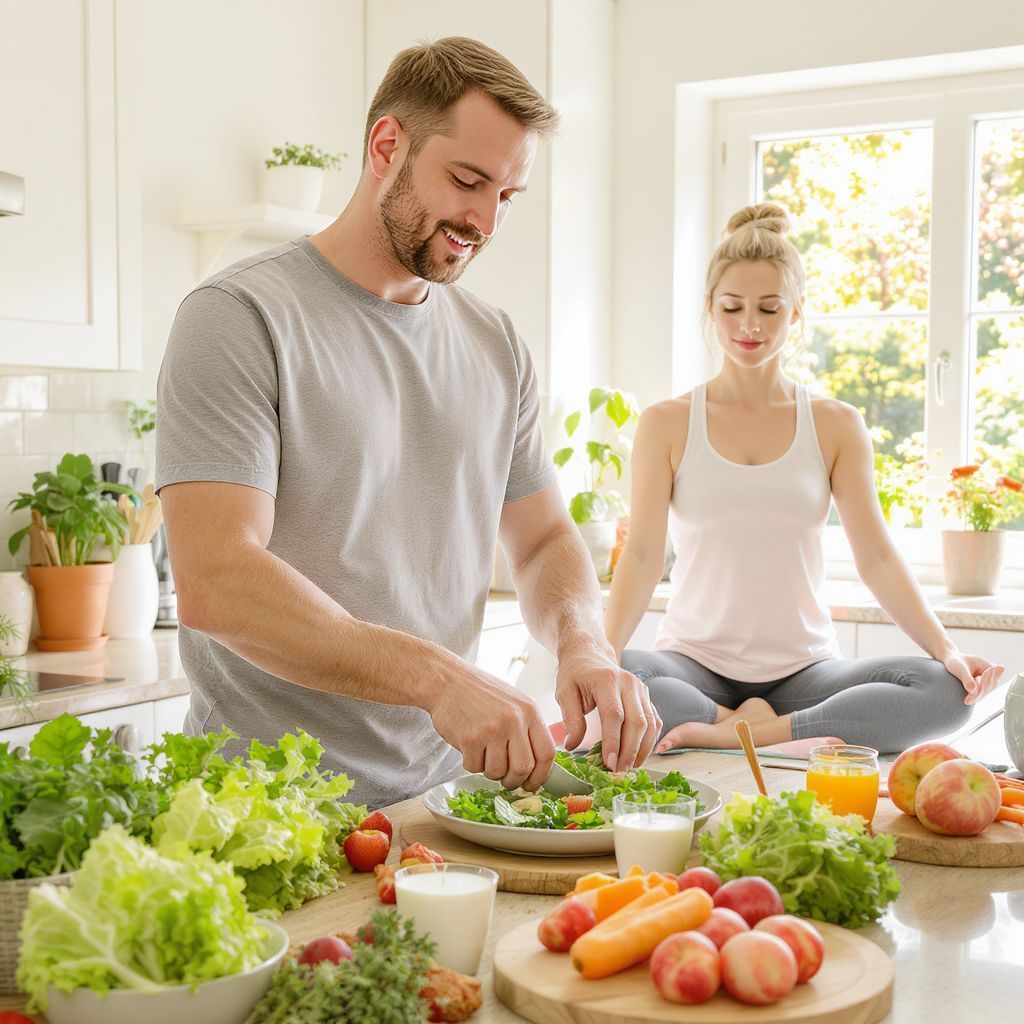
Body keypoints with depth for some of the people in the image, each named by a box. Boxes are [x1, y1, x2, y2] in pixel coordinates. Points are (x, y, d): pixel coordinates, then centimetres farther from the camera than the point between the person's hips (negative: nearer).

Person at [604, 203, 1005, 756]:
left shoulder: (836, 426, 7)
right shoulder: (667, 424, 3)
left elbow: (877, 558, 1)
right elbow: (641, 553, -6)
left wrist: (946, 649, -14)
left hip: (803, 667, 2)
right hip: (694, 663, -2)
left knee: (945, 691, -26)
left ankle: (739, 731, -24)